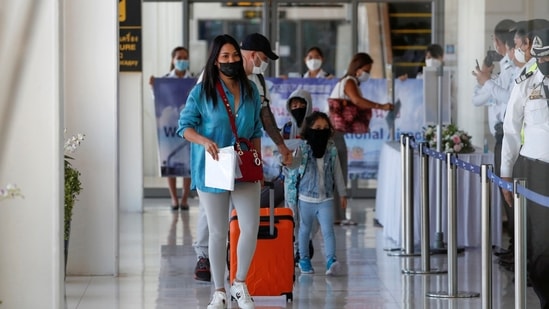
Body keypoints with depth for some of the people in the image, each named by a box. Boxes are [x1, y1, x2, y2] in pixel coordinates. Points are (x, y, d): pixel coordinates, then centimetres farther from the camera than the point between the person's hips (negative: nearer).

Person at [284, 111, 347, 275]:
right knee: (305, 229, 13)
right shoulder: (303, 149, -5)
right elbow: (293, 165, -17)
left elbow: (337, 173, 9)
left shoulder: (332, 151, 1)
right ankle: (304, 259, 26)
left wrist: (342, 193, 11)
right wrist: (288, 160, -41)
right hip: (306, 197, -1)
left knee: (328, 230, -11)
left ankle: (331, 260, -18)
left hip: (326, 198, 1)